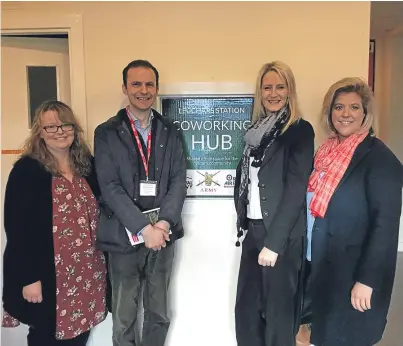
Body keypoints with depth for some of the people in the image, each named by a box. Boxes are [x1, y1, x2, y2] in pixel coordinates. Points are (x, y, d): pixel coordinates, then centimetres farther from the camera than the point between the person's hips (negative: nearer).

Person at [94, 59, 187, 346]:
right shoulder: (107, 133, -1)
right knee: (124, 317, 12)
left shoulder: (171, 131, 7)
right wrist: (144, 228, -17)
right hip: (124, 236, -2)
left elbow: (179, 179, 1)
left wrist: (164, 222, -14)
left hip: (162, 233, 2)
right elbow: (110, 187, -9)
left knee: (159, 313, 16)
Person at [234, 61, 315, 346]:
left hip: (283, 235, -6)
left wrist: (274, 242, -16)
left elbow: (296, 188, -14)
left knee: (278, 309, 9)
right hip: (255, 229, 6)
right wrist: (243, 220, 3)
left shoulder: (300, 130, -8)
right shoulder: (256, 130, 11)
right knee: (246, 308, 15)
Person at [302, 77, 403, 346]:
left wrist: (367, 279, -20)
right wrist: (310, 258, 12)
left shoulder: (379, 157, -16)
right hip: (321, 263, 7)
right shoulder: (328, 151, 6)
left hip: (353, 270, -7)